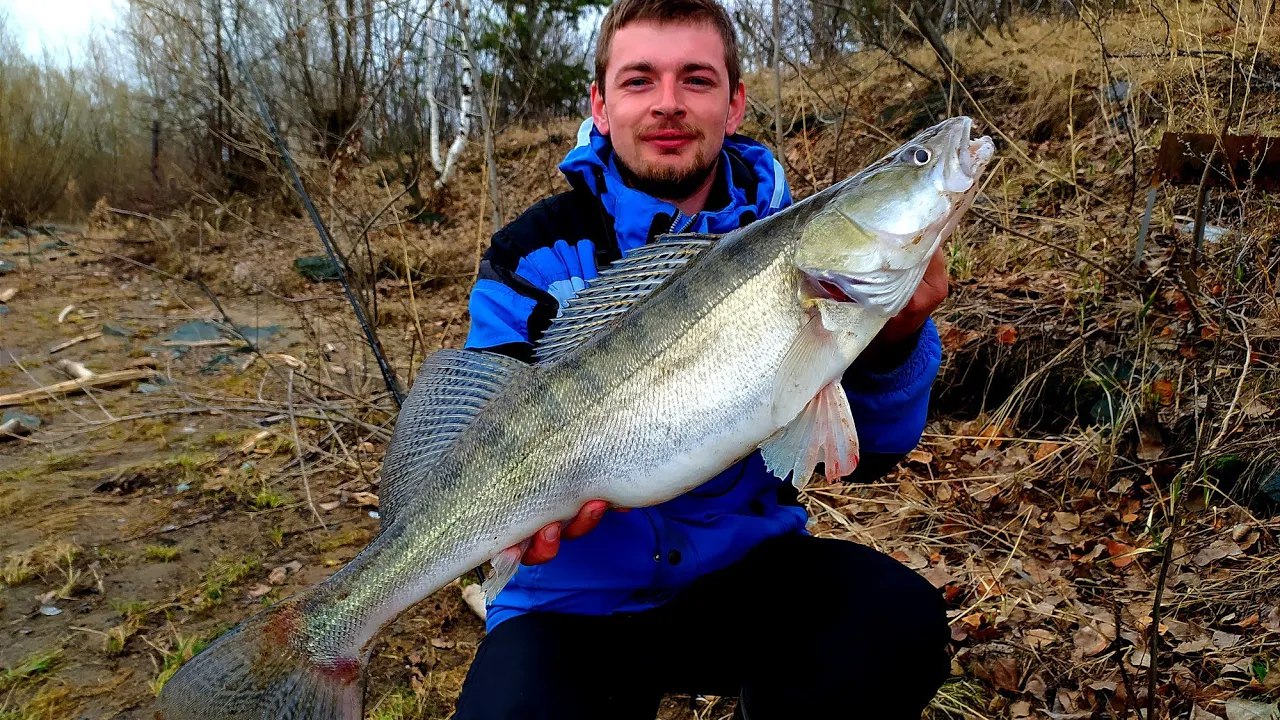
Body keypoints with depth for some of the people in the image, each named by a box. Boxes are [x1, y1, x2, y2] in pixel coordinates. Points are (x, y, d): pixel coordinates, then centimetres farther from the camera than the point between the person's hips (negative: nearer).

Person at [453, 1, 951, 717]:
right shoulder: (535, 256, -5)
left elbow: (866, 451, -6)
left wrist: (892, 341, -25)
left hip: (748, 566, 2)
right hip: (578, 604, -1)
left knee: (902, 620, -24)